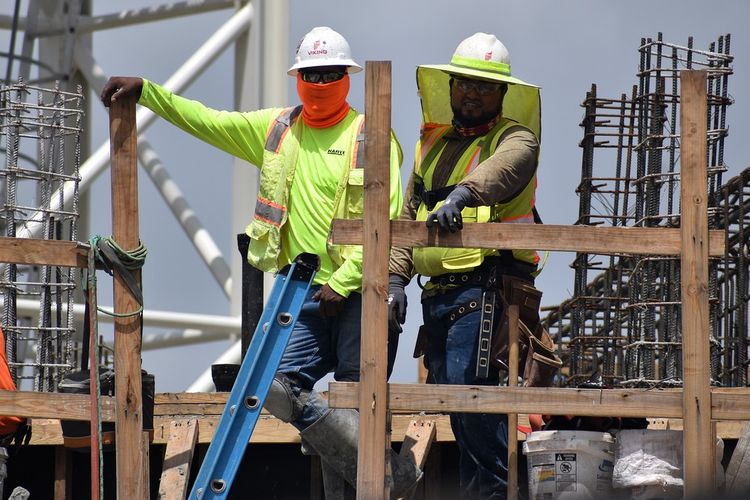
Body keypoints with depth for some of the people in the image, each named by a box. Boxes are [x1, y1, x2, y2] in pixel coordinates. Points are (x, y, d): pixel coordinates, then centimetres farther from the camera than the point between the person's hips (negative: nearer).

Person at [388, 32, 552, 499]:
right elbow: (409, 213, 20)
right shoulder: (434, 144, 21)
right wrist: (396, 275, 7)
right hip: (437, 291, 8)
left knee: (469, 389, -17)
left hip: (483, 287, -7)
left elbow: (505, 166, -26)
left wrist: (464, 192, -45)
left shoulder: (514, 138, -1)